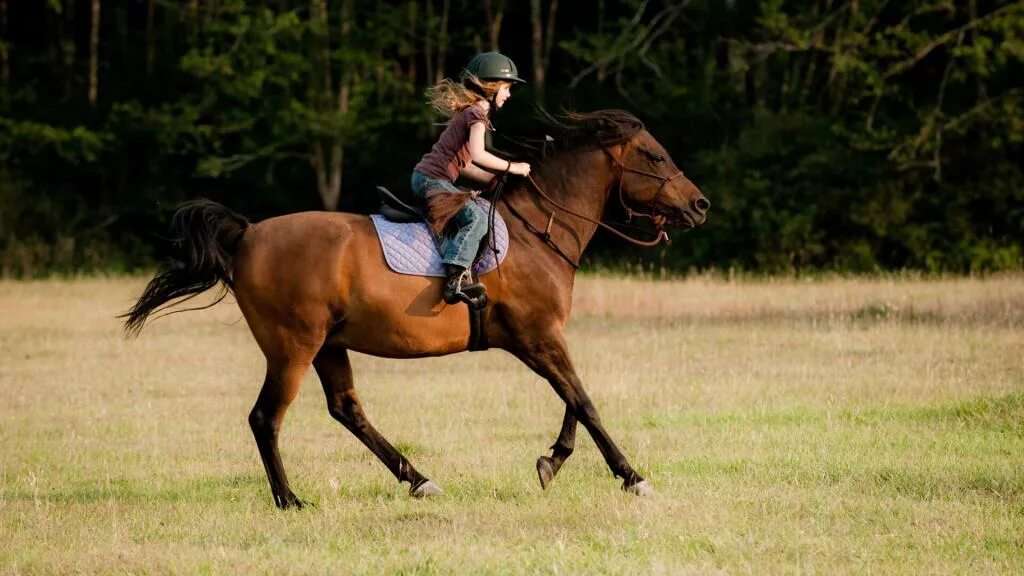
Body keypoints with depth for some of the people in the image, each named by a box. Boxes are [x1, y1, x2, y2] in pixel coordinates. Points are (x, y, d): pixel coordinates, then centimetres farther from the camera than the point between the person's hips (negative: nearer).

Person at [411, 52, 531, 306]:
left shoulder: (468, 112, 22)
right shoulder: (476, 114, -9)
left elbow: (464, 165, 23)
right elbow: (477, 155, -25)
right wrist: (511, 167, -14)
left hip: (427, 179, 11)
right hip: (432, 179, -11)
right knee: (475, 216, -26)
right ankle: (455, 279, -38)